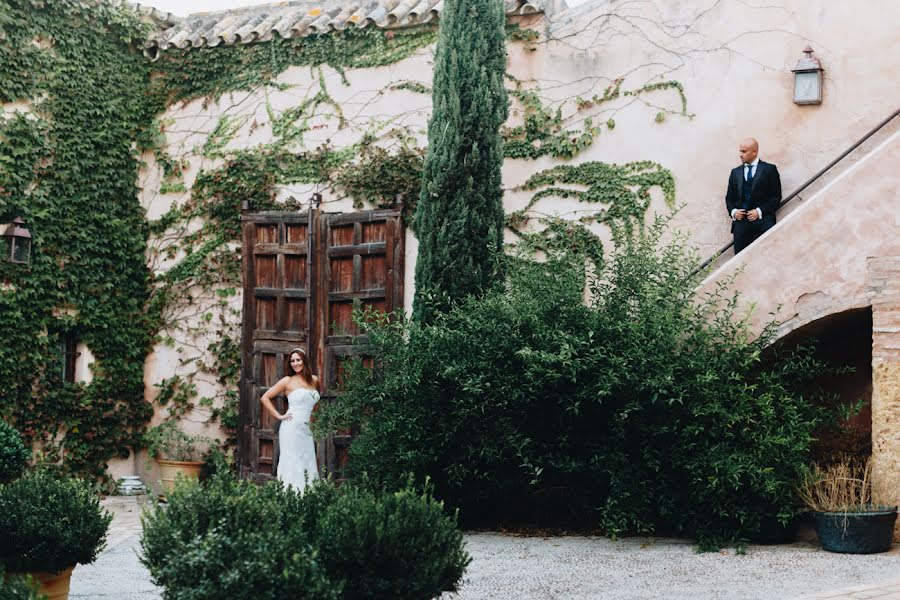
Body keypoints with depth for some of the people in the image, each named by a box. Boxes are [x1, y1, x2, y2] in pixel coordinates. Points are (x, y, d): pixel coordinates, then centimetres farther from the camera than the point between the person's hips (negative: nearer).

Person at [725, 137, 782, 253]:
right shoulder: (735, 172, 19)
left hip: (762, 220, -3)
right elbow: (729, 197, 20)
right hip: (741, 220, 3)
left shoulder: (769, 169, 7)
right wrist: (733, 211, 0)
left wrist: (760, 211, -10)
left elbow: (776, 196, 2)